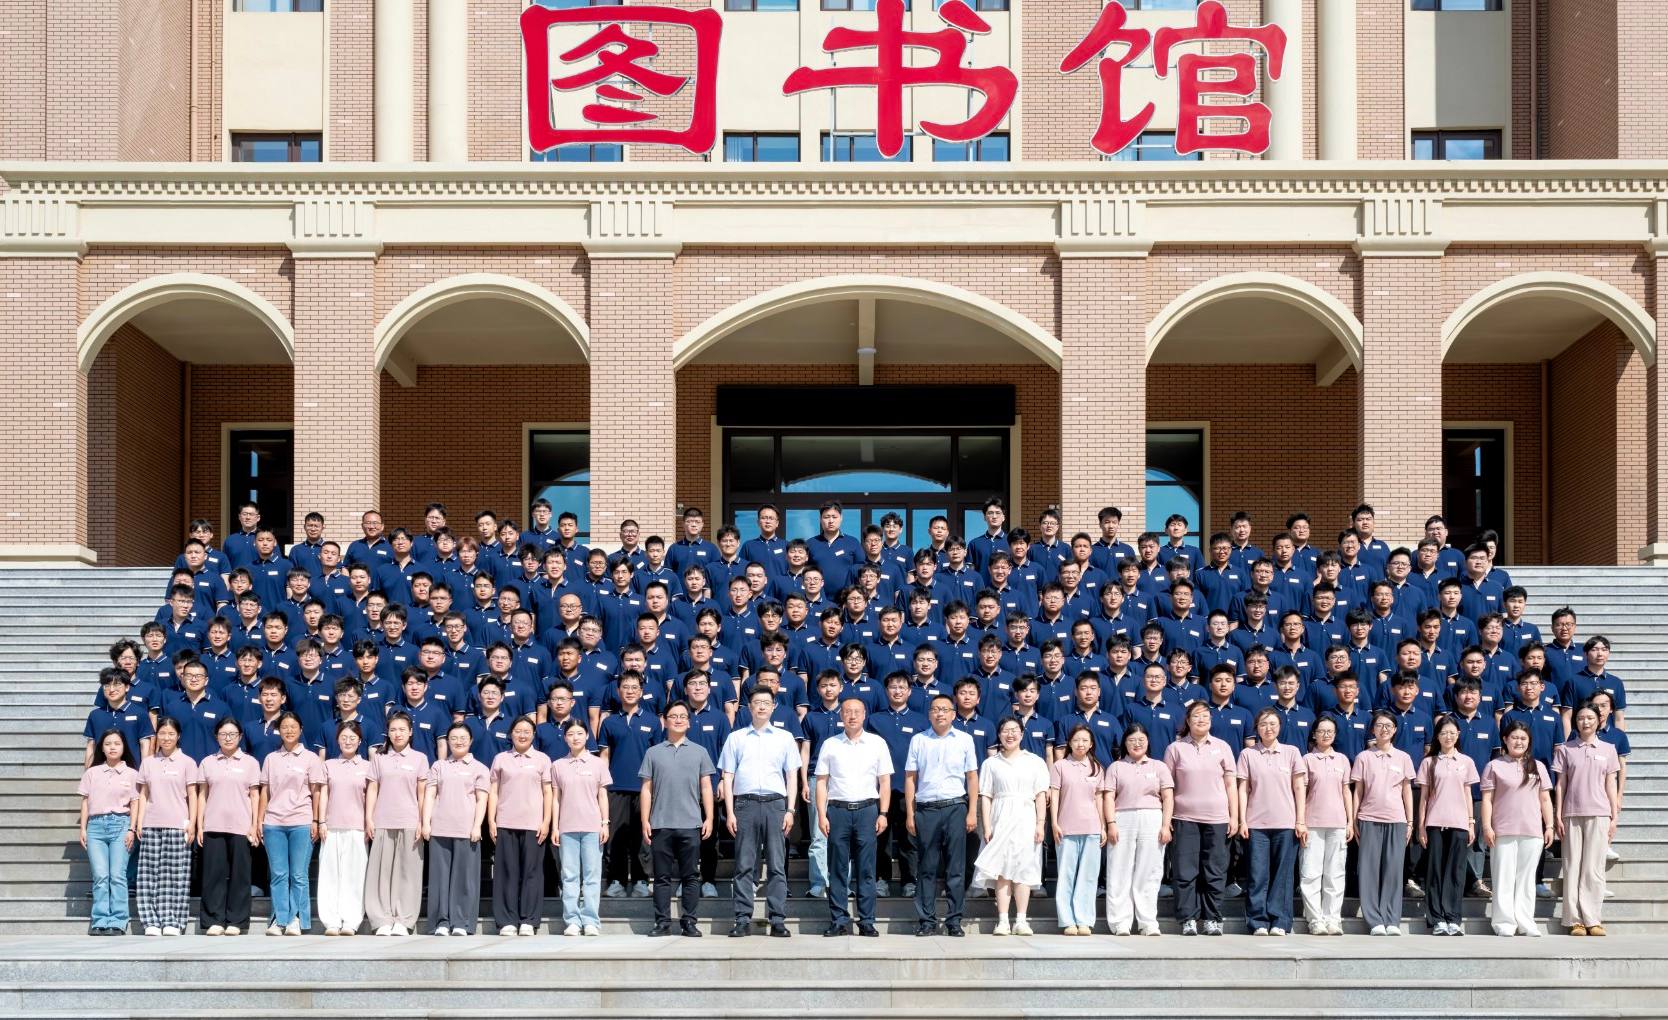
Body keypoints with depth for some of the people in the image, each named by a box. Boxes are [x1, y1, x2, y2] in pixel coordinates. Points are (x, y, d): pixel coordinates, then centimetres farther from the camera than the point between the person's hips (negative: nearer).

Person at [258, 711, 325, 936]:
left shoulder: (310, 758, 6)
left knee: (298, 875, -3)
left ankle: (296, 920, 1)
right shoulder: (271, 759, 13)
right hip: (274, 823, 2)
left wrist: (315, 821, -2)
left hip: (301, 822, -2)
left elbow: (316, 792, 4)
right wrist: (259, 820, 6)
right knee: (278, 874, 1)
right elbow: (264, 791, 13)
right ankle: (279, 920, 4)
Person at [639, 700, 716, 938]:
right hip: (660, 825, 0)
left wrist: (709, 818, 0)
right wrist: (645, 821, 1)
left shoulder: (699, 752, 11)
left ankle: (689, 922, 6)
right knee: (662, 877, 2)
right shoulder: (654, 753, 11)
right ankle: (663, 922, 7)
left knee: (690, 876, 1)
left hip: (691, 824, 0)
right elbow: (647, 789, 9)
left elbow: (706, 787, 10)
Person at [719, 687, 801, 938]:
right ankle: (743, 920, 1)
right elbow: (728, 776, 10)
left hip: (775, 804, 0)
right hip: (745, 804, 0)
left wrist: (790, 810, 1)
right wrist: (730, 812, 1)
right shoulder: (736, 738, 12)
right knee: (744, 865, -1)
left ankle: (778, 920, -1)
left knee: (777, 865, -2)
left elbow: (792, 776, 11)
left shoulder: (785, 738, 13)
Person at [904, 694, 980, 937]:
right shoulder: (918, 741, 8)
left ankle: (954, 921, 4)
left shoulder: (964, 740, 8)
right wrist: (909, 814, 2)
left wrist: (972, 812, 1)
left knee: (956, 868, 0)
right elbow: (910, 778, 8)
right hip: (926, 809, 0)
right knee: (927, 868, 3)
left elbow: (972, 777, 8)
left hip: (955, 807, 0)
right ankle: (927, 920, 7)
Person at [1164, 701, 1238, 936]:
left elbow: (1231, 784, 9)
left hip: (1217, 819, 1)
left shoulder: (1222, 748, 8)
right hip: (1185, 818, -1)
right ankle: (1188, 920, 2)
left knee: (1215, 872, 3)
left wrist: (1234, 817, 3)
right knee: (1186, 872, -3)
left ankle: (1212, 920, 9)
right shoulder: (1176, 749, 5)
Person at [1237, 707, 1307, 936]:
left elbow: (1299, 788, 6)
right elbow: (1243, 789, 6)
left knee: (1282, 874, 0)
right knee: (1258, 874, -2)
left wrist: (1301, 821, 0)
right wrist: (1242, 821, -1)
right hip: (1257, 823, 0)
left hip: (1286, 823, 0)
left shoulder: (1291, 752, 7)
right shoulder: (1247, 754, 7)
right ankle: (1259, 923, 3)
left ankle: (1279, 922, 4)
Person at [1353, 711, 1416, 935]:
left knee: (1393, 870, -1)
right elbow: (1358, 791, 6)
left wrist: (1410, 822, 6)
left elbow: (1407, 791, 11)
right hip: (1369, 819, -1)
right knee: (1369, 869, -3)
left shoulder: (1403, 758, 9)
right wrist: (1353, 820, 1)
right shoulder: (1364, 757, 6)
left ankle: (1392, 921, 2)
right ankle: (1375, 921, 0)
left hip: (1396, 820, 1)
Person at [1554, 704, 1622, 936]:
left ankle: (1593, 919, 2)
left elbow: (1611, 785, 10)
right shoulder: (1565, 749, 7)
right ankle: (1575, 920, 2)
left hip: (1599, 815, 0)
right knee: (1572, 867, -1)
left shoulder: (1608, 749, 10)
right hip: (1572, 814, 0)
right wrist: (1558, 817, 1)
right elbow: (1560, 785, 6)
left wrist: (1614, 817, 5)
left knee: (1594, 869, -2)